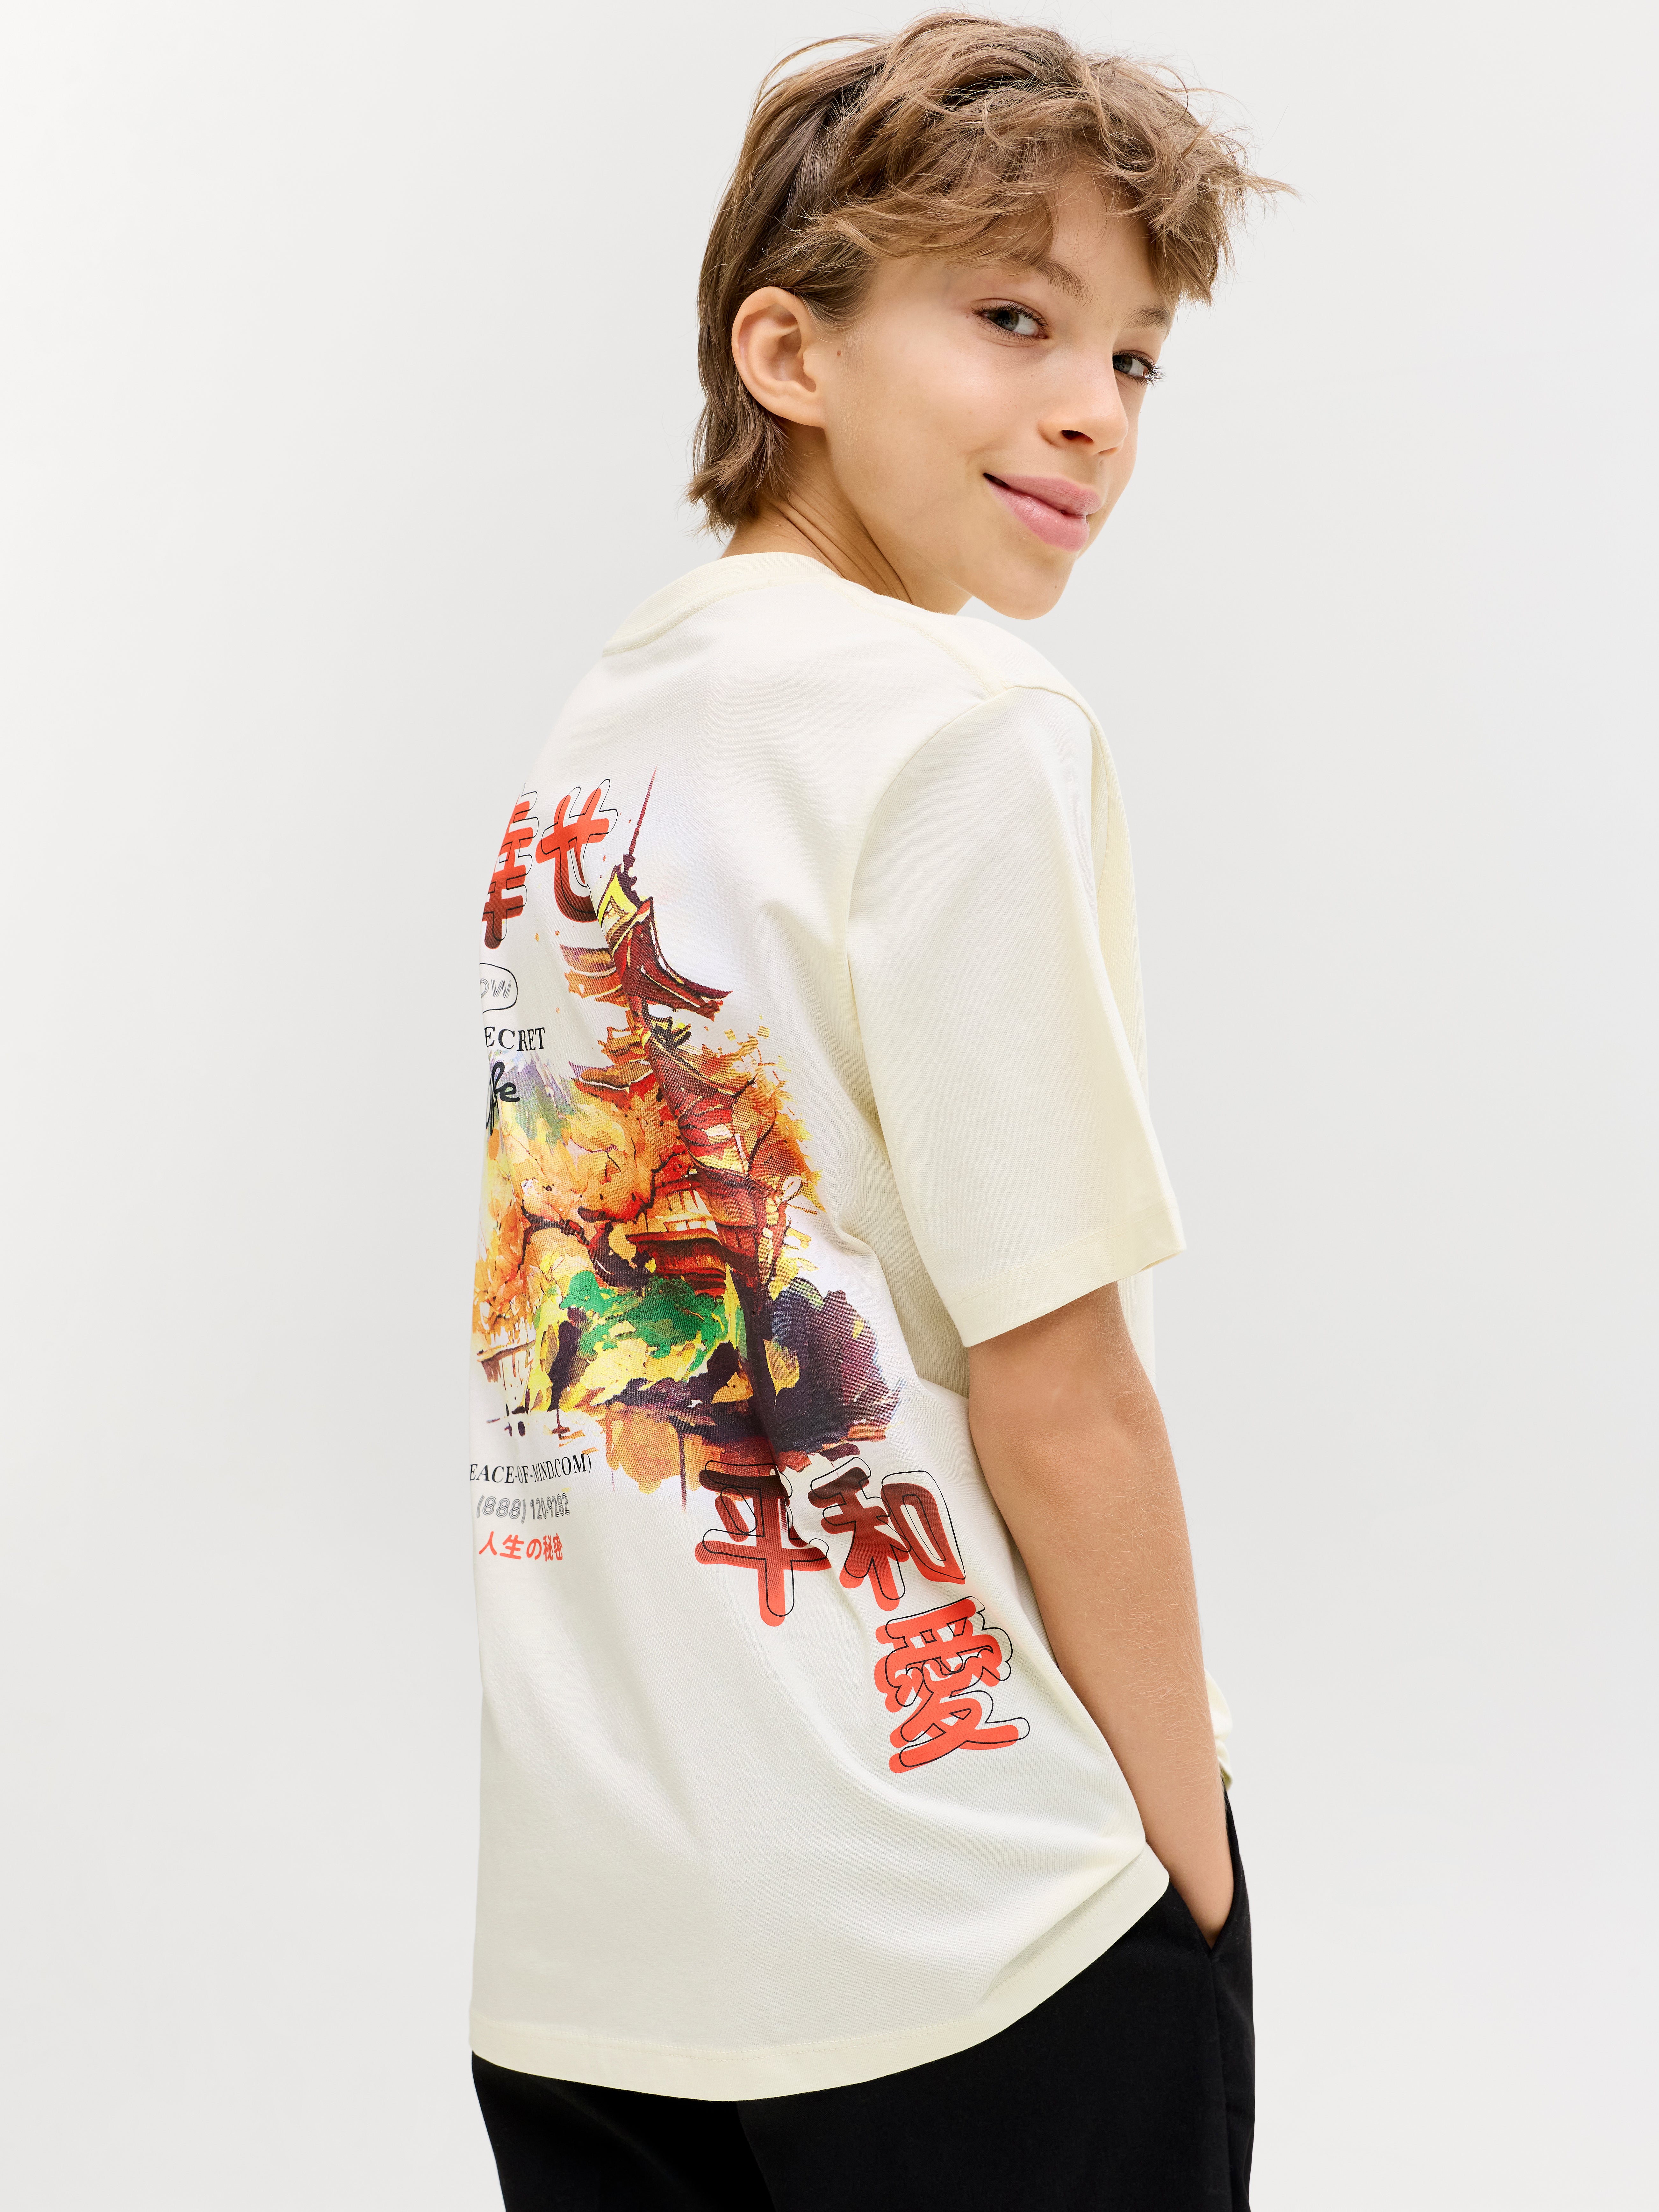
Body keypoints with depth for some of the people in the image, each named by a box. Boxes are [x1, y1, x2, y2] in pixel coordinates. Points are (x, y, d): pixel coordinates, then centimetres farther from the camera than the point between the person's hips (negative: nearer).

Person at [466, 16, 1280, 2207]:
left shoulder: (594, 734, 8)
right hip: (962, 1942, -6)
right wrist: (1194, 1857, -3)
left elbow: (594, 1314, 11)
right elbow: (1057, 1393, -16)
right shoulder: (972, 729, -14)